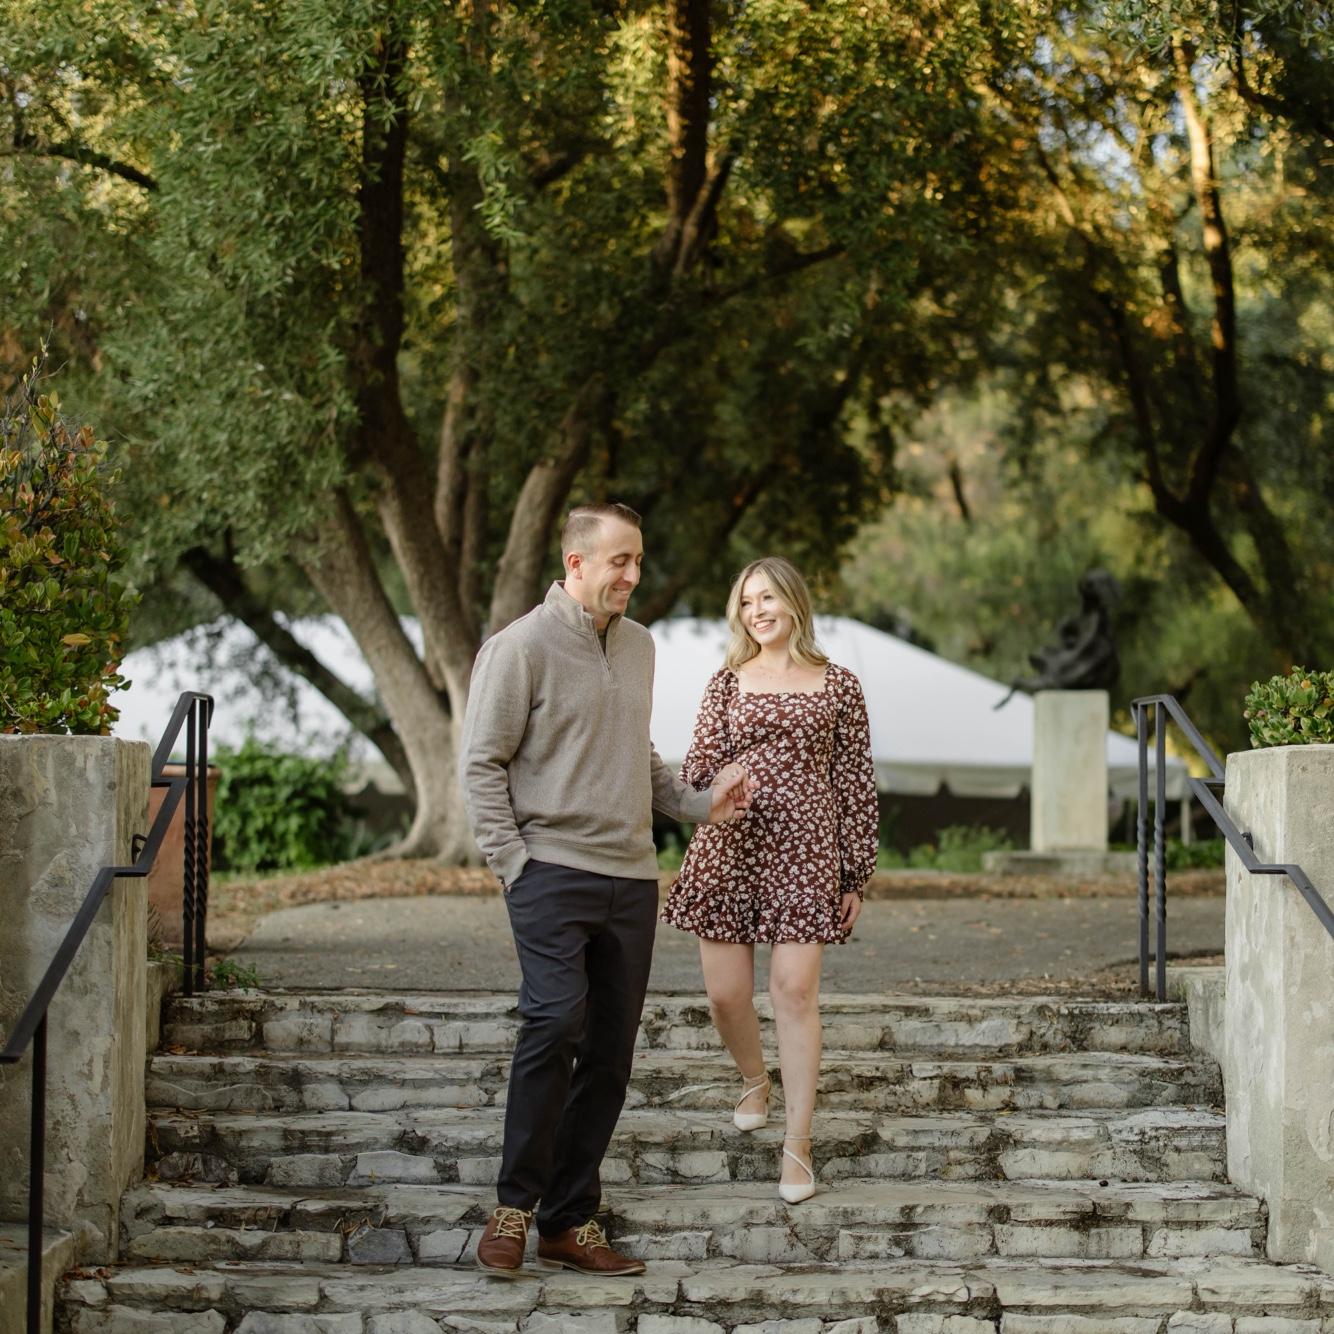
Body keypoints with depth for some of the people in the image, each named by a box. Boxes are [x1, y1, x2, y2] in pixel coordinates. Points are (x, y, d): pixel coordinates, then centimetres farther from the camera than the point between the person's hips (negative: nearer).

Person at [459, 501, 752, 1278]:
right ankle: (516, 1205, -9)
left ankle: (570, 1221, 13)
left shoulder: (638, 645, 16)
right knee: (556, 1021, -21)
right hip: (553, 870, -7)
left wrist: (699, 803, 14)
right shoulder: (523, 647, -5)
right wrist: (512, 862, -11)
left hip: (632, 877, 7)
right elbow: (482, 762, -5)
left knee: (611, 1051, 5)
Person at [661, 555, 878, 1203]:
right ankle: (754, 1080, 34)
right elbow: (696, 771, 9)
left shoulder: (838, 686, 7)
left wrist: (855, 875, 5)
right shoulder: (728, 681, 11)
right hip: (728, 847, 2)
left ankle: (798, 1144, -3)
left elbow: (856, 784, 8)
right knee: (725, 992, 2)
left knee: (795, 990, -9)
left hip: (804, 851, -2)